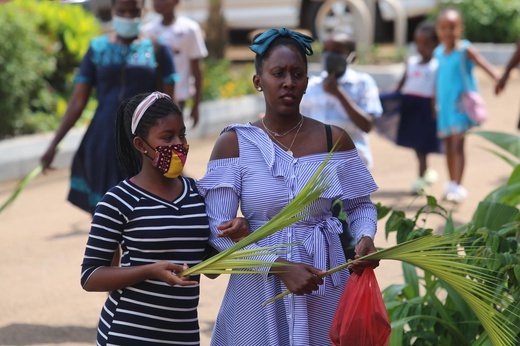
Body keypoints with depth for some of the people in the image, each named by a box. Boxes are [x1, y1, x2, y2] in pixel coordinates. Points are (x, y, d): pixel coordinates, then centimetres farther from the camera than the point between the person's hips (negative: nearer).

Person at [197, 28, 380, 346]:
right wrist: (279, 266, -21)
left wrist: (365, 237, -12)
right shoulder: (234, 143, -6)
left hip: (324, 284, 2)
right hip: (260, 285, -1)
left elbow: (360, 204, 10)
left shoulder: (334, 140, 0)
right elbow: (218, 228, -11)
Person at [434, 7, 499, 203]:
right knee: (448, 146, 13)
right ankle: (452, 185, 26)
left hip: (462, 104, -6)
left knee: (457, 145, -15)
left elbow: (483, 64, -22)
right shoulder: (438, 52, 9)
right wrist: (435, 103, 21)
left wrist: (498, 79, -39)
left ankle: (457, 186, -17)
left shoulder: (465, 50, -9)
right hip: (444, 106, 6)